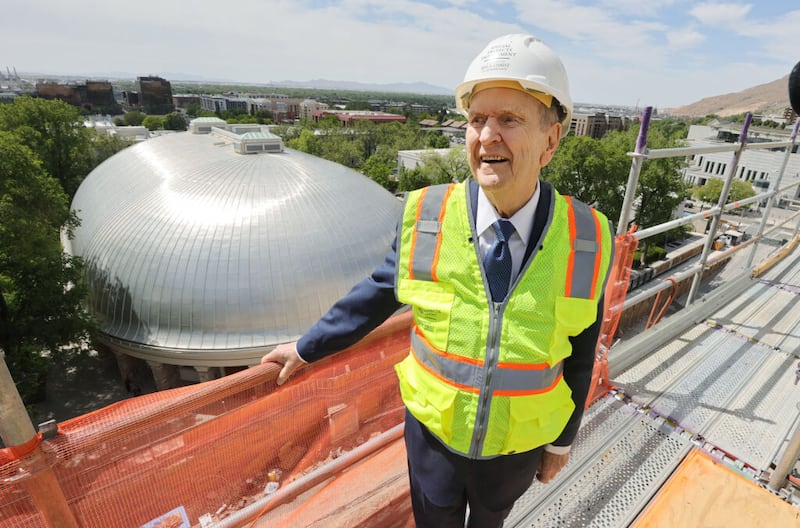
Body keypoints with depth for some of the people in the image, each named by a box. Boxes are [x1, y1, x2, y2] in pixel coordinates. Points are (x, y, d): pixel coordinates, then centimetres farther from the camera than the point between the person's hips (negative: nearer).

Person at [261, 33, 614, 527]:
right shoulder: (425, 217, -22)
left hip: (519, 443, 1)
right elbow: (377, 295, -7)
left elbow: (579, 352, -5)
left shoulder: (587, 240, -18)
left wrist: (562, 439, 6)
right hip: (433, 430, 0)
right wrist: (306, 347, 3)